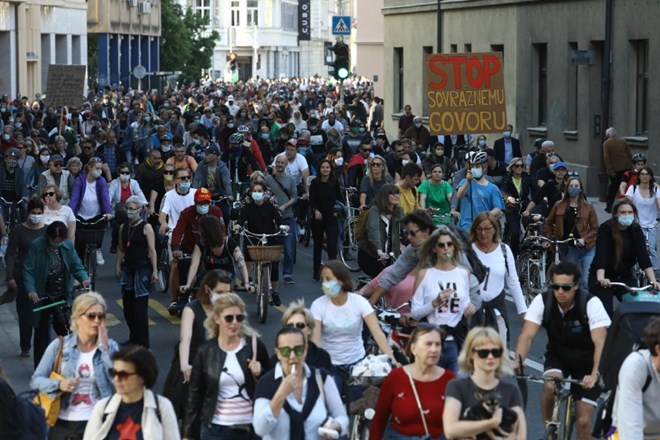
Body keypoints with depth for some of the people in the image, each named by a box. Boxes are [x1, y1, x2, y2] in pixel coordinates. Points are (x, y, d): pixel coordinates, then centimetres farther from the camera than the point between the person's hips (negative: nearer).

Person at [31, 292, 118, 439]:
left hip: (97, 423, -1)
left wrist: (104, 348, -12)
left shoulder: (111, 347, 3)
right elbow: (35, 380, 2)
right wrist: (59, 384, -15)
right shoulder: (59, 345, 1)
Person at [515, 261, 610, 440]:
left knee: (583, 421, -10)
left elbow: (600, 343, -34)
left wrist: (595, 374, -50)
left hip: (586, 362, -2)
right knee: (550, 387, -31)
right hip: (557, 357, 2)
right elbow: (527, 336, -25)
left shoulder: (591, 304, -26)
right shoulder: (542, 301, -19)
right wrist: (517, 363, -43)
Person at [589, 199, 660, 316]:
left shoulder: (636, 229, -8)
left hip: (625, 276, 4)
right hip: (605, 277, -4)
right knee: (605, 312, -14)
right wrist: (601, 278, -47)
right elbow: (601, 255, -31)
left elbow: (643, 256, -15)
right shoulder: (605, 229, -19)